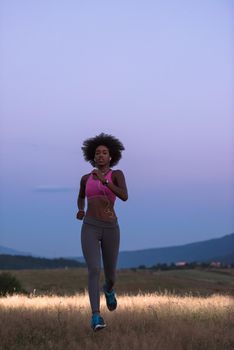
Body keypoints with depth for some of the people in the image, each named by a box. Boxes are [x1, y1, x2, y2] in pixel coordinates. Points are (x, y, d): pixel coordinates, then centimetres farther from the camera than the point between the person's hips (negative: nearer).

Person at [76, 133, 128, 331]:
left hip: (110, 229, 0)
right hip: (90, 229, 0)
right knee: (94, 271, -20)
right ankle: (96, 317, -23)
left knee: (110, 274, 13)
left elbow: (124, 196, -16)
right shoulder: (86, 178, 13)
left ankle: (109, 289, 51)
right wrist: (80, 210, 11)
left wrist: (104, 180, -23)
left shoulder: (117, 174, 2)